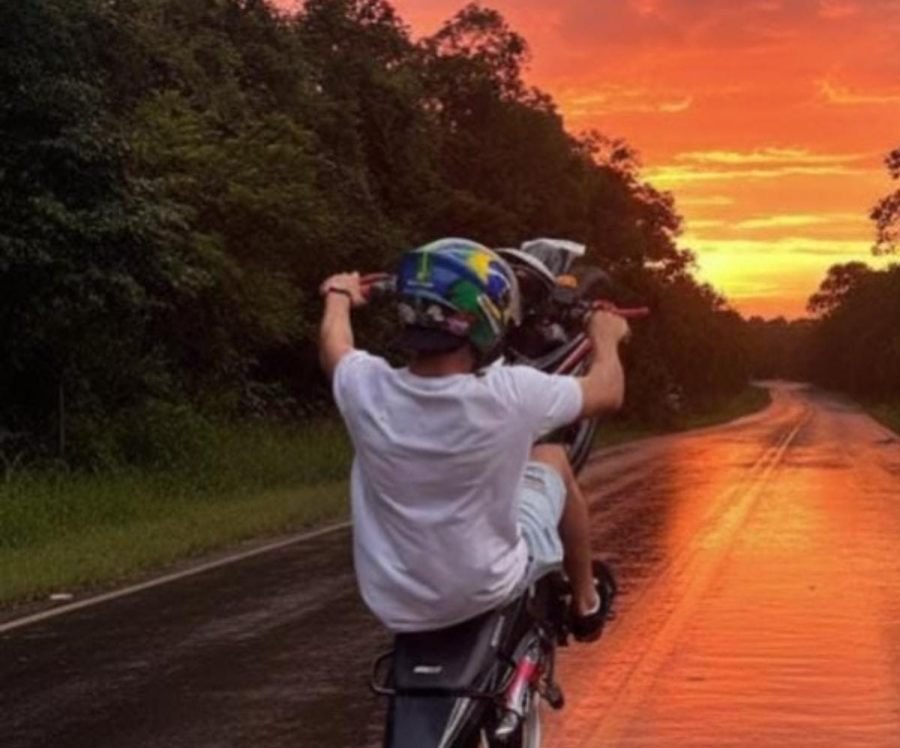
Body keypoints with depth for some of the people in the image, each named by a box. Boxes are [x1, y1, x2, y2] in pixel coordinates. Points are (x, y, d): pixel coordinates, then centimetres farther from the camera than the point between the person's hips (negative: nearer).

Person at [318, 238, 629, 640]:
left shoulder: (366, 388, -17)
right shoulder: (510, 395, -25)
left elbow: (333, 346, 10)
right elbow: (608, 392, -5)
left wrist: (339, 296, 31)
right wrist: (605, 337, 17)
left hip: (391, 603, 3)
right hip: (486, 591, -2)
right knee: (551, 457, 19)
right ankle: (585, 602, 38)